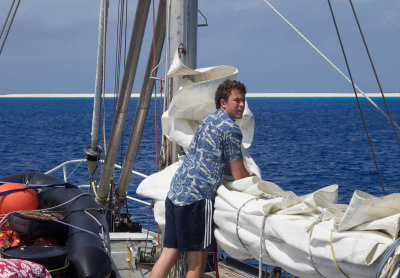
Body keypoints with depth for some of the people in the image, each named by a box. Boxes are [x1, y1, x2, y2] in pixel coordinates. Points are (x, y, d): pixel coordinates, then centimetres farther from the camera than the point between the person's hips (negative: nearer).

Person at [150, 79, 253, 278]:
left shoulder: (210, 120, 21)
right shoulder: (231, 129, -7)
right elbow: (239, 176, -5)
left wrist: (245, 173, 23)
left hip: (175, 192, 9)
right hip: (197, 197, -9)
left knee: (169, 253, 8)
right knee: (197, 258, 0)